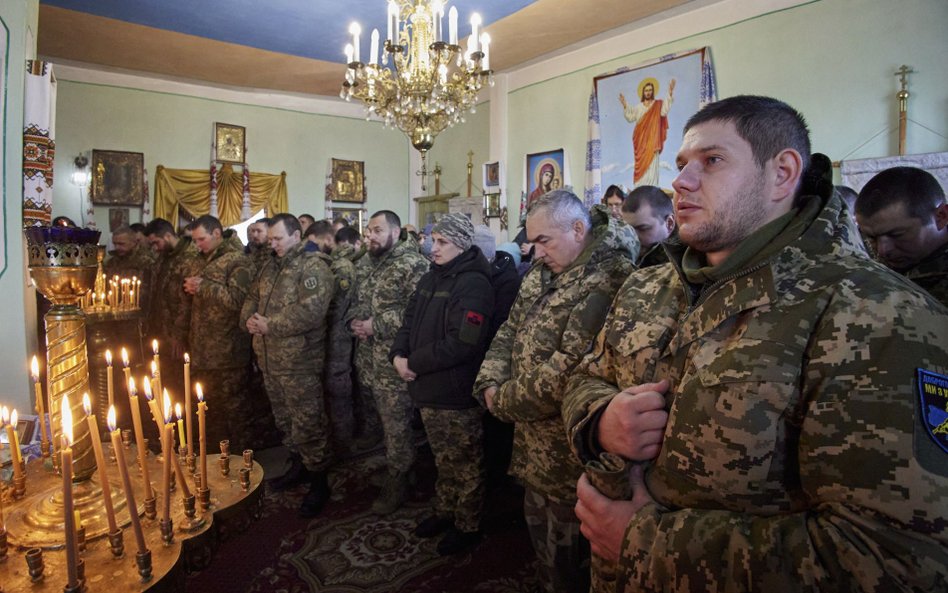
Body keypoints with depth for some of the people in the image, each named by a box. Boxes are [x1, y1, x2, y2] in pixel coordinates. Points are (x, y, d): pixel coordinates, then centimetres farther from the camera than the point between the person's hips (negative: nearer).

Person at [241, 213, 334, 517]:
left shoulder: (313, 267, -13)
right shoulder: (271, 266, 14)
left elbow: (310, 312, -25)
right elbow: (252, 297, 20)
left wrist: (270, 326, -20)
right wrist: (249, 319, -2)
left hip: (299, 363, -9)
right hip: (269, 360, 9)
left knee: (307, 423, -1)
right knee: (285, 420, 21)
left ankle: (319, 482, 13)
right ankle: (299, 466, 38)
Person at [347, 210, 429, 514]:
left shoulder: (413, 264, -14)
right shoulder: (371, 264, 14)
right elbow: (357, 301, 21)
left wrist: (377, 325, -20)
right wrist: (354, 321, -1)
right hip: (371, 359, 8)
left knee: (397, 426, 3)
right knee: (386, 420, 20)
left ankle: (397, 484, 19)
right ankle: (392, 470, 37)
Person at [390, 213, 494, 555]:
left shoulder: (473, 284, -19)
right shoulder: (431, 278, 10)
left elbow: (460, 343, -26)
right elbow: (410, 321, 11)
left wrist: (414, 363, -19)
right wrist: (398, 354, -8)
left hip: (457, 393, -8)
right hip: (429, 388, 8)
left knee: (465, 465, 12)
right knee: (443, 460, 25)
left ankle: (468, 526, 30)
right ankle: (444, 512, 43)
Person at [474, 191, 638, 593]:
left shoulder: (608, 283, -24)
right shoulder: (544, 271, 5)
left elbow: (566, 373, -29)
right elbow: (511, 330, 9)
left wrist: (505, 402, -16)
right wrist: (491, 383, -7)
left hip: (570, 448, -8)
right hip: (533, 437, 8)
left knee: (566, 552, 12)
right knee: (539, 527, 26)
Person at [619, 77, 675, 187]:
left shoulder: (658, 104, 6)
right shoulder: (637, 107, 16)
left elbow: (664, 112, -13)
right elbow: (630, 118, 8)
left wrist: (669, 95, -21)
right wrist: (624, 105, -3)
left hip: (652, 140, -3)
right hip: (641, 140, 3)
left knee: (651, 165, -10)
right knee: (641, 165, 0)